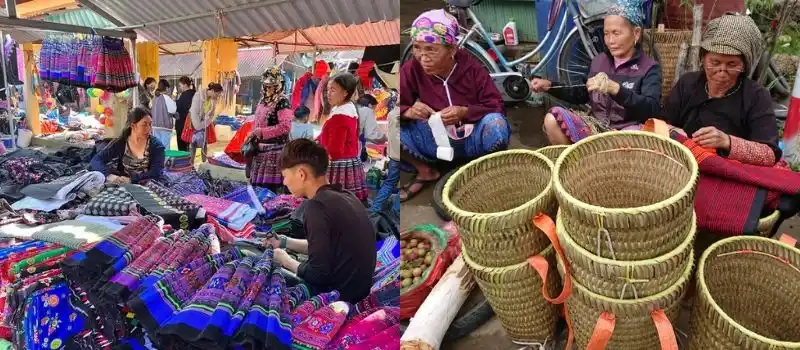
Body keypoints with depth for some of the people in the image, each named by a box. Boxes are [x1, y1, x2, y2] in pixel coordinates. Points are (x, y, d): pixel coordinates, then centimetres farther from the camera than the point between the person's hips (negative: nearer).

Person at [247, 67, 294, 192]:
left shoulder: (283, 102, -10)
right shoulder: (263, 101, 15)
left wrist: (262, 132, -18)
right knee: (257, 184, 13)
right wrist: (252, 137, 8)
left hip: (275, 150, -8)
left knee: (271, 187, -10)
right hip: (261, 149, 8)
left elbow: (285, 126, -22)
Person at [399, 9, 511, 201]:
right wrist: (408, 112, -32)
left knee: (496, 123, -35)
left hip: (473, 139, -2)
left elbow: (497, 107, -12)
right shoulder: (411, 70, -10)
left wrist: (465, 112, -30)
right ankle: (426, 172, 4)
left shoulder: (471, 67, -12)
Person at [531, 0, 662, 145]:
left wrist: (615, 89, -35)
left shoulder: (650, 68, -4)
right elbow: (583, 95, 22)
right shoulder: (599, 61, 11)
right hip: (595, 127, 4)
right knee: (552, 119, -21)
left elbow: (652, 109, -21)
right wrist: (549, 86, 8)